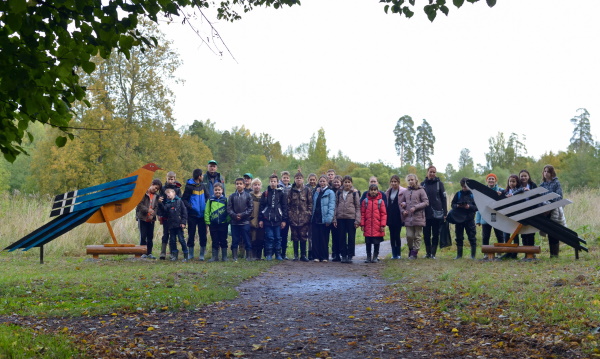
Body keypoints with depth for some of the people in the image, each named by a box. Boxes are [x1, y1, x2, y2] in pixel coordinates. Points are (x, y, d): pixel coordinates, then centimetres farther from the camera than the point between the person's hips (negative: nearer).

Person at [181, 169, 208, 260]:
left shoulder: (203, 186, 9)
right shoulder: (189, 186, -6)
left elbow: (208, 197, 14)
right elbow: (184, 199, -4)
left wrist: (207, 205, -4)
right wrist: (190, 206, -17)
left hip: (202, 214, 4)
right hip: (192, 215, -4)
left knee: (203, 234, 3)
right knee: (191, 234, 4)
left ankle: (202, 254, 11)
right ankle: (190, 254, 15)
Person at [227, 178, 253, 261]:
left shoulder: (248, 196, 2)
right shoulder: (232, 196, 6)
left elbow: (251, 208, -1)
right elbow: (229, 208, 3)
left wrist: (242, 215, -11)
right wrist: (234, 215, -12)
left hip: (245, 222, -1)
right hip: (234, 222, 1)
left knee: (247, 240, 1)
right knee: (235, 241, 5)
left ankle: (249, 256, 8)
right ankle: (234, 257, 11)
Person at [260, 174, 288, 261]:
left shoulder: (281, 193, 5)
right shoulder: (265, 193, 8)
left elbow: (285, 207, 4)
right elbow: (261, 207, 7)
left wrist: (284, 220, -2)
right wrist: (260, 219, 1)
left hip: (278, 220, 0)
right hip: (267, 220, 0)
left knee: (278, 238, 5)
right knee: (269, 237, 1)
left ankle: (278, 254, 14)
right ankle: (269, 254, 8)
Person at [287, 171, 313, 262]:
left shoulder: (307, 190, 4)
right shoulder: (291, 190, 8)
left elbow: (310, 203, 4)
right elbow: (288, 203, 8)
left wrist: (309, 213, -4)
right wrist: (289, 214, 0)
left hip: (304, 217, -1)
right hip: (293, 217, 1)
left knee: (303, 237, -1)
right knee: (295, 237, 4)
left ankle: (303, 255, 8)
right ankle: (295, 255, 12)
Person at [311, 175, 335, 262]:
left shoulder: (330, 193, -1)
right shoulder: (316, 192, 16)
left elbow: (331, 206, -7)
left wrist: (329, 218, -16)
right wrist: (312, 216, 8)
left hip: (324, 219, -5)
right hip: (315, 218, 5)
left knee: (323, 238, -1)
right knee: (315, 237, 1)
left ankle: (324, 256, 7)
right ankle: (316, 256, 6)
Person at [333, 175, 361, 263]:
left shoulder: (354, 193, 3)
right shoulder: (339, 192, 9)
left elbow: (358, 207, 2)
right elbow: (336, 206, 10)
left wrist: (357, 220, -6)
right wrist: (334, 219, 3)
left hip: (351, 218, -2)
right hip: (340, 218, 2)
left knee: (351, 238, 2)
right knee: (341, 237, 4)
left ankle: (350, 256, 9)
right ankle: (343, 255, 11)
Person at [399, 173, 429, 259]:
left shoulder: (421, 190, -1)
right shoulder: (406, 192, 12)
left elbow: (426, 202, -6)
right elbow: (400, 202, 21)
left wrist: (415, 207, -13)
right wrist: (403, 210, 3)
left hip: (418, 217, -3)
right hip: (408, 218, 3)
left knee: (417, 236, 2)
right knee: (409, 236, 1)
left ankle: (414, 252, 11)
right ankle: (410, 250, 22)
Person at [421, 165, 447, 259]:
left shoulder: (439, 183, 3)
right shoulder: (423, 184, 8)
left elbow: (444, 198, 2)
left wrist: (445, 213, -3)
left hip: (437, 214, -2)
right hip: (426, 214, 2)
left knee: (435, 235, 2)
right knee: (426, 235, 3)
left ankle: (433, 253, 8)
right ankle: (428, 253, 14)